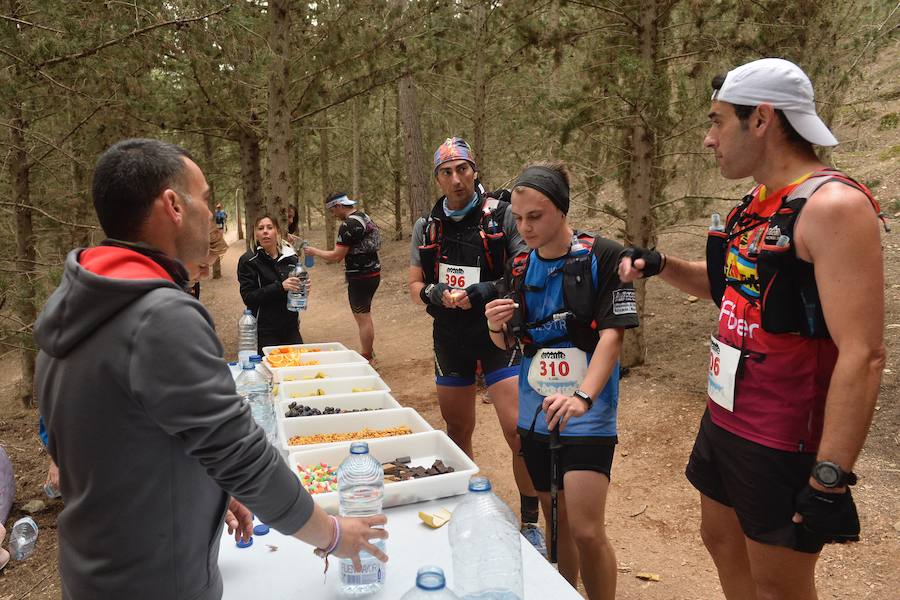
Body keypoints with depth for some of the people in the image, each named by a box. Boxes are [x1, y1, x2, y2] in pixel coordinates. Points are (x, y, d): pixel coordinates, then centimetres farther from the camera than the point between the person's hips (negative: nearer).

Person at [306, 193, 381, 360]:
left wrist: (315, 251, -5)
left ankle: (367, 359, 8)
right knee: (364, 316, 20)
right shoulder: (365, 217, 11)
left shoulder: (348, 225, -19)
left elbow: (336, 256, -19)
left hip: (360, 277, -10)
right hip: (373, 273, 10)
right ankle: (369, 352, 29)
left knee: (363, 319, 0)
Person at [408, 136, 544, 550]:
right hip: (450, 338, 4)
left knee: (520, 431, -10)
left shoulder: (502, 215, -6)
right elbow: (415, 287, 9)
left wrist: (488, 291, -23)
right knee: (457, 431, 16)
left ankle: (531, 523, 9)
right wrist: (435, 293, -13)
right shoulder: (427, 226, 6)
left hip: (498, 333, -4)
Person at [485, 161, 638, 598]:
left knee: (586, 531, -8)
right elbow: (507, 344, 14)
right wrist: (497, 327, -10)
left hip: (587, 415, -5)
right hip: (536, 414, 5)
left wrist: (583, 396, -28)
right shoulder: (519, 267, 6)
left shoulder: (603, 256, -9)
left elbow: (612, 333, -14)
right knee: (557, 525, 15)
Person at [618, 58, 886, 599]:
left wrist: (831, 478, -25)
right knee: (722, 541, 23)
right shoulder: (756, 204, 7)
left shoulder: (833, 205, -21)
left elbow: (862, 355, -25)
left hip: (785, 443, -9)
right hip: (725, 421, 9)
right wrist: (660, 266, 5)